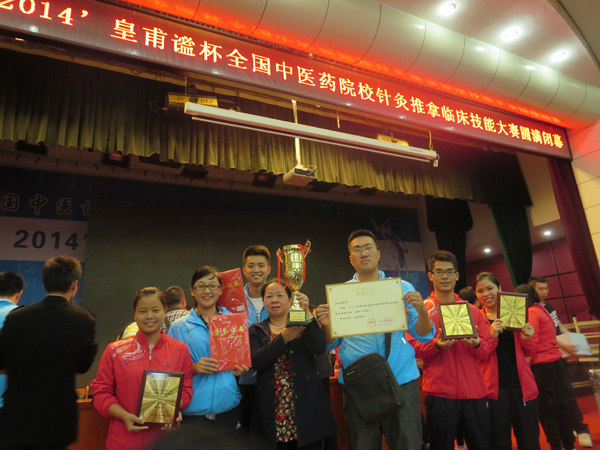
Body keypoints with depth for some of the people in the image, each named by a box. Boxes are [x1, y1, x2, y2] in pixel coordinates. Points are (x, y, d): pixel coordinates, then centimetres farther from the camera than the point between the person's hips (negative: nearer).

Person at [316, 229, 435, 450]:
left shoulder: (402, 288, 5)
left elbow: (423, 335, 4)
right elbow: (331, 344, 4)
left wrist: (421, 310, -16)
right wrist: (326, 325, -17)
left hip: (401, 381, 0)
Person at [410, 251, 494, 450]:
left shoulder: (472, 310, 10)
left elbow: (488, 350, 7)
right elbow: (412, 348, -6)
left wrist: (477, 344, -14)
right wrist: (436, 345, -23)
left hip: (474, 393, 3)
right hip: (439, 394, -3)